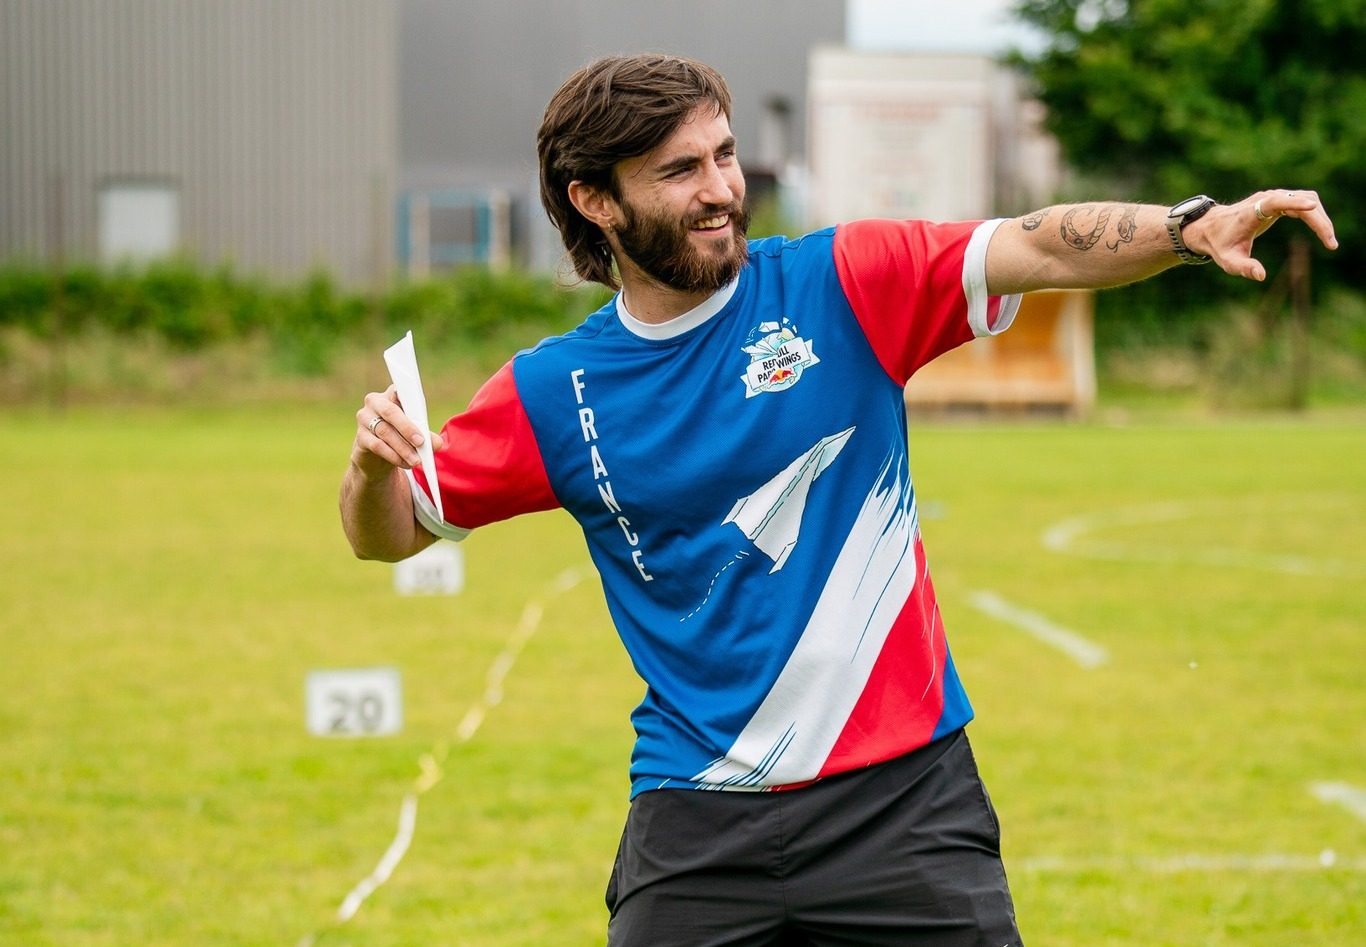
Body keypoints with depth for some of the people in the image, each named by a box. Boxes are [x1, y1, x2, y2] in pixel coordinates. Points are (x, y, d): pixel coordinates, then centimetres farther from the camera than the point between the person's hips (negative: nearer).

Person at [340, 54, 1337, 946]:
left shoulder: (839, 287, -2)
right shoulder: (553, 393, 3)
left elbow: (1040, 248, -13)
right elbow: (390, 534, 11)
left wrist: (1193, 227, -31)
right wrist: (375, 464, -11)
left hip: (902, 800, -1)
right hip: (696, 829, 1)